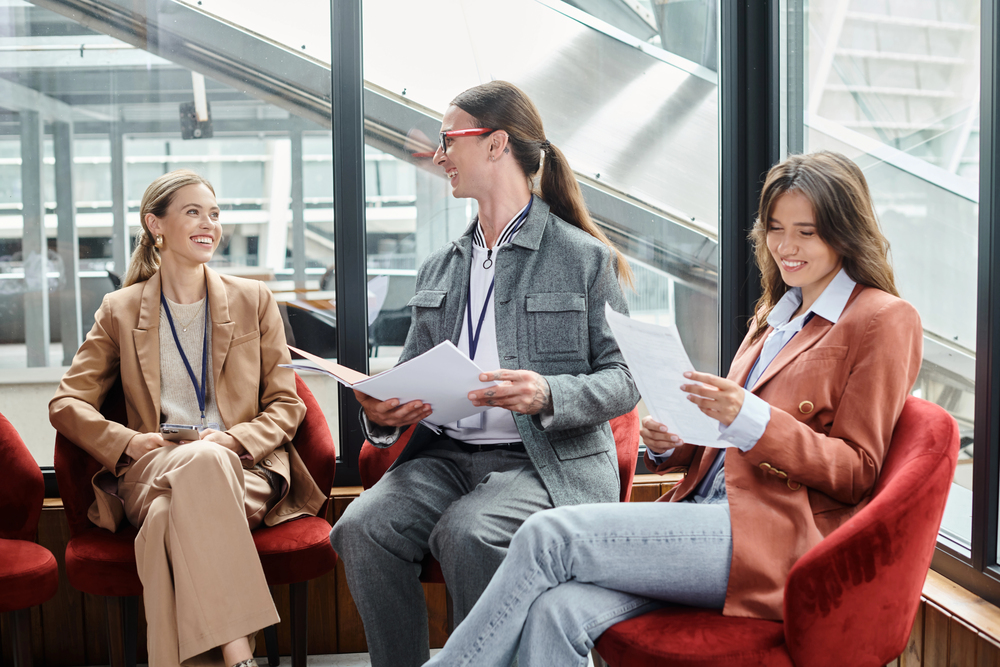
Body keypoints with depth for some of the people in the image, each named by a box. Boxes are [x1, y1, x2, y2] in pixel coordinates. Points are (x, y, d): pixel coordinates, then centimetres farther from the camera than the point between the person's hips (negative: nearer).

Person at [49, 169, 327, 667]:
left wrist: (235, 440, -9)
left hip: (243, 468, 0)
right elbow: (66, 404, 12)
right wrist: (127, 442, -9)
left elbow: (286, 404, 13)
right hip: (153, 471, 0)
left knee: (170, 516, -37)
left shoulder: (254, 300, 16)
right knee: (203, 462, -39)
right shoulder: (120, 310, 16)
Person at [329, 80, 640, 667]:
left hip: (548, 461, -5)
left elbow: (625, 379, -2)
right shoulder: (439, 268, 20)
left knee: (466, 531, -34)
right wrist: (384, 412, -4)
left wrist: (548, 395, -22)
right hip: (448, 455, 5)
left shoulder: (585, 258, 2)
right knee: (362, 526, -23)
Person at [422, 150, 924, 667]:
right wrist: (671, 444, 5)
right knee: (554, 612, -23)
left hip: (774, 539, -6)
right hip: (707, 514, 7)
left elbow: (858, 472, -3)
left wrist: (748, 418, -18)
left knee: (548, 536, -21)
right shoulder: (775, 315, 25)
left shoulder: (884, 320, 2)